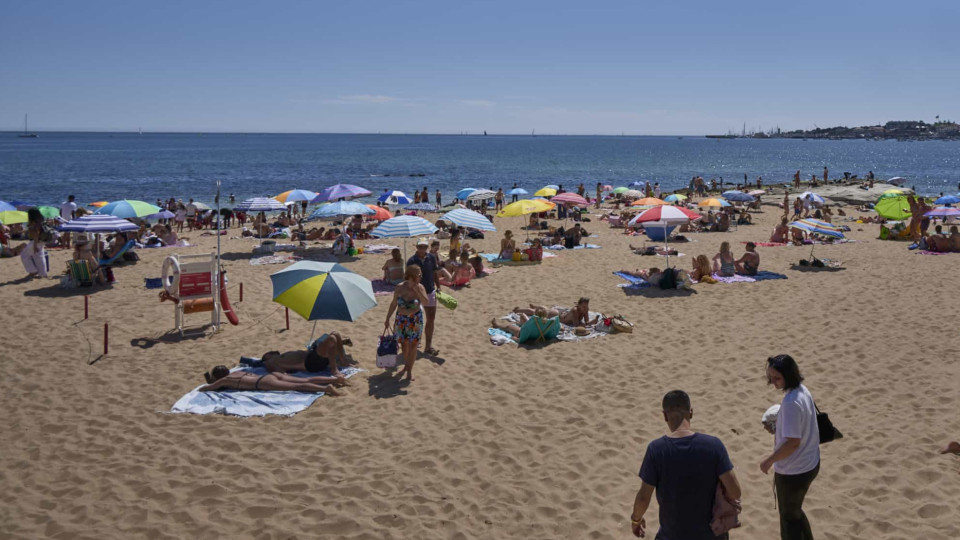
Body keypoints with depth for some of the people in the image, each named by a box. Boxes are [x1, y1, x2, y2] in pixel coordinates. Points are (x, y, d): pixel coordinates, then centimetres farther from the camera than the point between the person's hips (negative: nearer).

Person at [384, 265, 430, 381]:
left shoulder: (420, 287, -12)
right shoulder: (399, 288, -10)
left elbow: (425, 303, -23)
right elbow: (394, 304, 1)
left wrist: (417, 290, -29)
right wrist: (387, 319, 4)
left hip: (415, 320, -1)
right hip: (401, 319, 1)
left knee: (412, 345, 4)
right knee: (404, 343, 13)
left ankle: (410, 369, 18)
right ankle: (406, 366, 34)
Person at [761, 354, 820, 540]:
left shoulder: (791, 402, -29)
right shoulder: (803, 390, 0)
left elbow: (793, 442, -28)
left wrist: (769, 460, -18)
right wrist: (781, 434, 11)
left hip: (793, 471, -9)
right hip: (809, 464, 9)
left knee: (788, 517, 11)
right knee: (795, 511, 27)